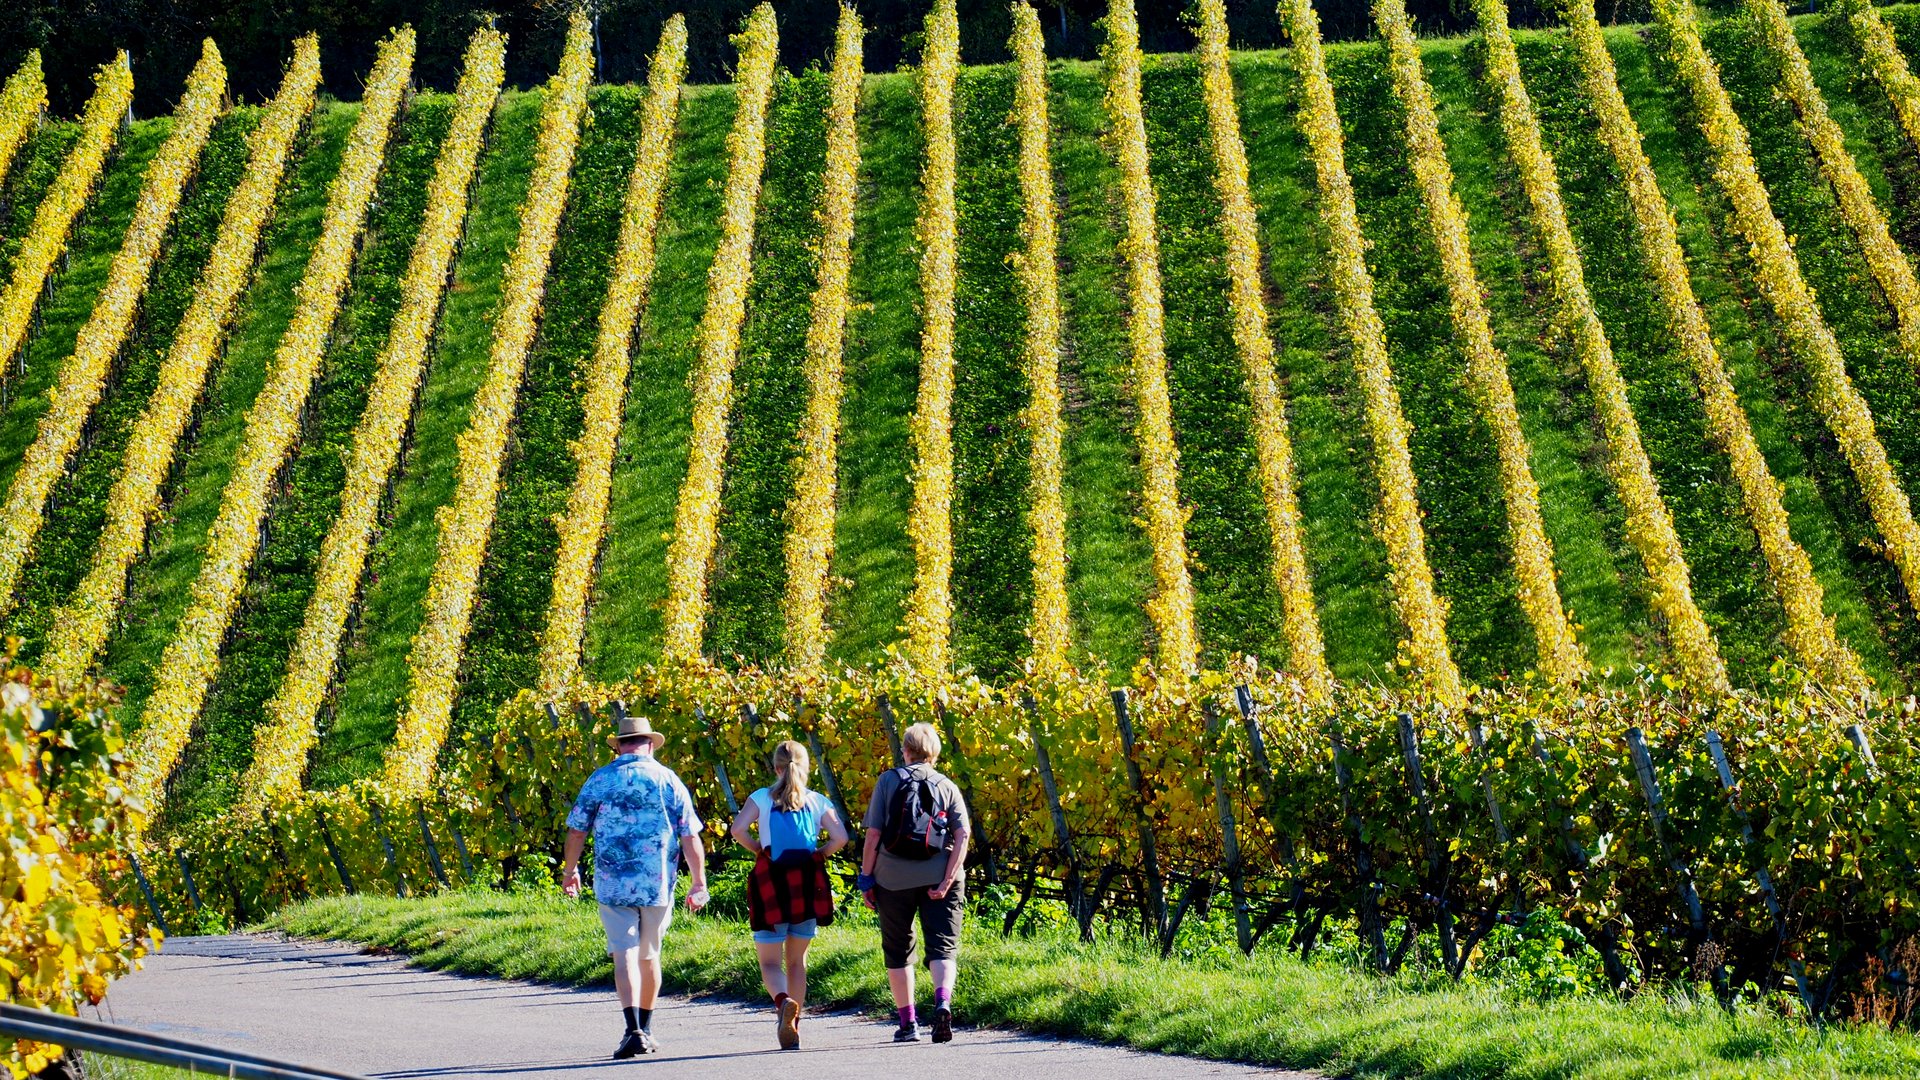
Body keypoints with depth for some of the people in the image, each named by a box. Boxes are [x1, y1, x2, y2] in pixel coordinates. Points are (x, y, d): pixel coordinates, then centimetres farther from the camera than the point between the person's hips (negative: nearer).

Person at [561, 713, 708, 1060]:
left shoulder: (600, 780, 1)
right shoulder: (669, 781, 3)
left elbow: (577, 830, 4)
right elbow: (690, 837, 0)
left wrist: (570, 870, 19)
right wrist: (699, 883, 5)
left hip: (613, 884, -1)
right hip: (658, 885, 1)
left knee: (625, 954, -4)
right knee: (649, 955, 16)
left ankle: (634, 1029, -21)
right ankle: (646, 1030, 25)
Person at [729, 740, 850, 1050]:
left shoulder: (762, 798, 2)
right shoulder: (817, 802, 5)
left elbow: (738, 829, -12)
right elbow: (840, 837, -7)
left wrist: (757, 849, 4)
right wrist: (820, 855, 11)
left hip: (771, 883, -2)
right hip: (807, 885, 2)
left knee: (770, 962, 0)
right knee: (797, 960, 16)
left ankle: (784, 1001, -31)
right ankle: (793, 1029, 16)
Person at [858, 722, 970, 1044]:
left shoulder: (888, 781, 1)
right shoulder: (948, 788, 5)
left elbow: (873, 834, -4)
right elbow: (962, 836, -6)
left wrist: (866, 878, 2)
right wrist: (947, 881, -8)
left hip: (894, 880, 0)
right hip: (938, 878, 0)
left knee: (898, 951, 13)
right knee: (943, 946, 0)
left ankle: (908, 1023, 14)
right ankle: (943, 1001, -27)